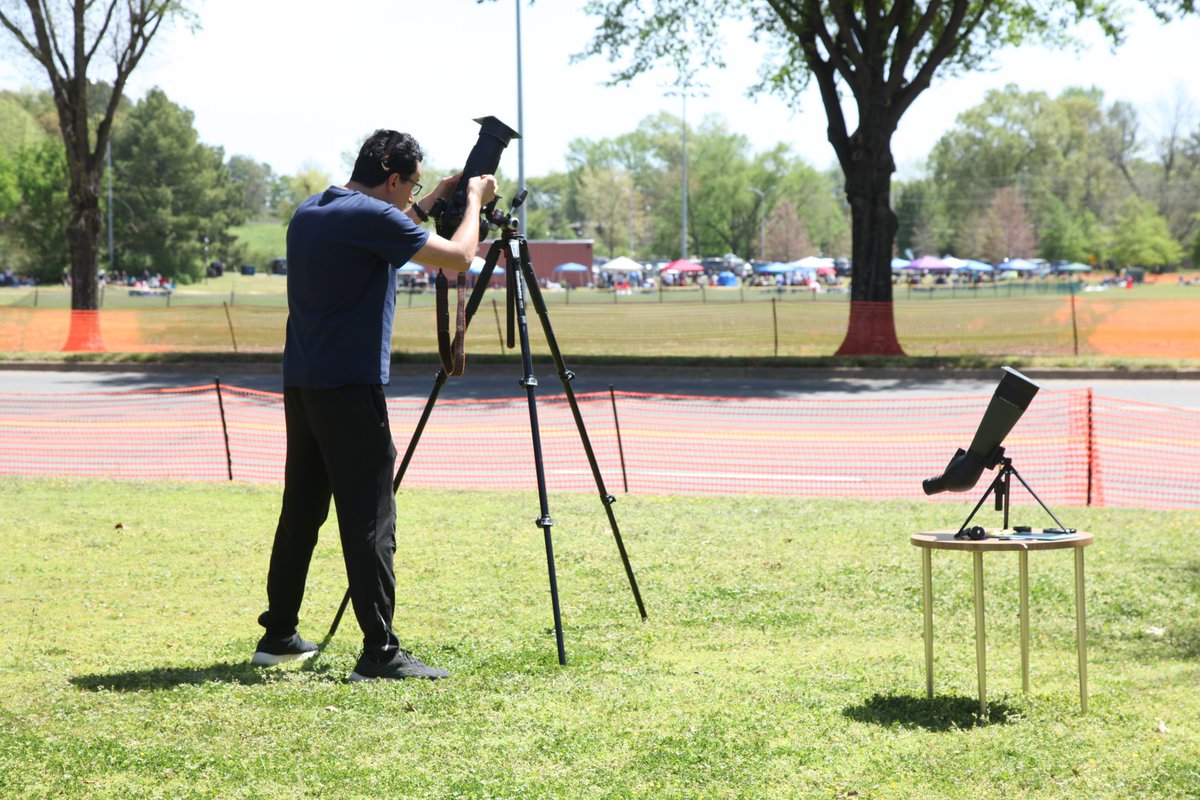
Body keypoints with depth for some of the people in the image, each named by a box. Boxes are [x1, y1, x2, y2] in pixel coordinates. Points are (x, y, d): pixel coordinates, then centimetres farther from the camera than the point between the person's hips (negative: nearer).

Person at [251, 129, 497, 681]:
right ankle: (379, 651, -10)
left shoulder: (309, 214, 13)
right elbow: (458, 257, -13)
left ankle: (278, 636, 22)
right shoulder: (372, 217, -14)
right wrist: (474, 201, 4)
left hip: (301, 385, 9)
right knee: (369, 519, -8)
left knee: (301, 511, 15)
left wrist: (430, 205, 27)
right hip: (350, 388, -9)